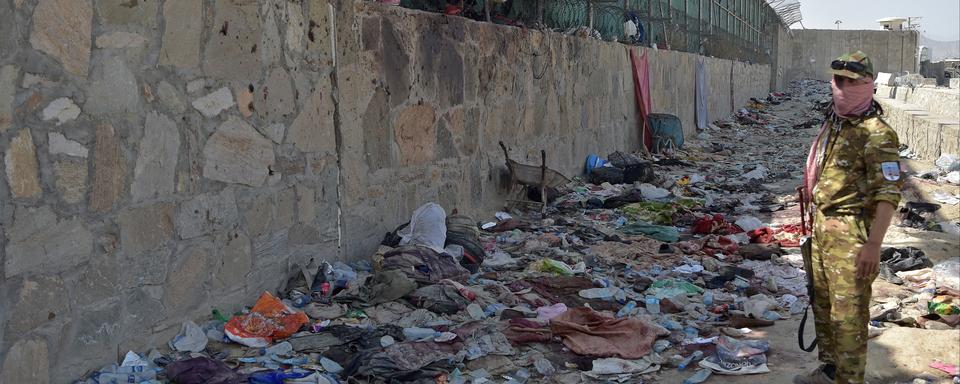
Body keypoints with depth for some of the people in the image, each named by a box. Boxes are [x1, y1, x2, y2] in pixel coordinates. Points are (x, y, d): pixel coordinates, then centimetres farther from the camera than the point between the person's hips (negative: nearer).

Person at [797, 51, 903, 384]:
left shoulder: (876, 134, -16)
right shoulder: (832, 124, 11)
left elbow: (888, 194, -20)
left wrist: (873, 244, -24)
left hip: (851, 232, -9)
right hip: (823, 226, 9)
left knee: (848, 311, -3)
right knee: (822, 302, 19)